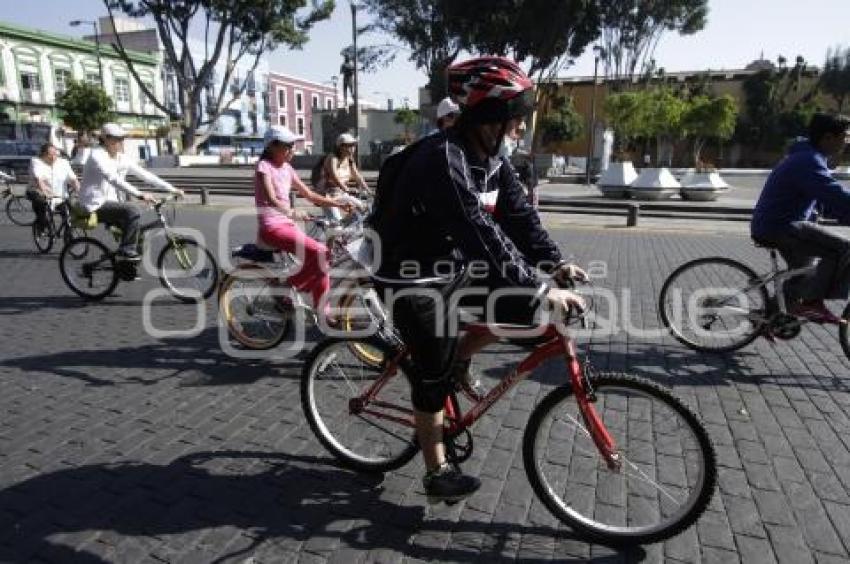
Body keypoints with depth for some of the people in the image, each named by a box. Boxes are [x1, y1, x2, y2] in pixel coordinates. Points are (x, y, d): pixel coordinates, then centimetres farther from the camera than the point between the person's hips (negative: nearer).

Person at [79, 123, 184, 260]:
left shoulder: (123, 158, 6)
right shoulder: (97, 156, -16)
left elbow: (145, 175, 4)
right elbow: (113, 179, -31)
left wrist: (172, 189, -4)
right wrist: (139, 194, -42)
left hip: (110, 202, 8)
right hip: (96, 205, -8)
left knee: (138, 229, -2)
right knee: (132, 210, -26)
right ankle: (126, 251, -17)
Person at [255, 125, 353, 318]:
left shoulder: (287, 169, 14)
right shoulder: (264, 166, -8)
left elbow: (310, 195, 15)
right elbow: (271, 199, -25)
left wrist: (339, 204, 6)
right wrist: (292, 212, -43)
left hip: (287, 224, 7)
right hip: (272, 226, -7)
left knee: (321, 258, -5)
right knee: (319, 252, -24)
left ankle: (322, 311, 4)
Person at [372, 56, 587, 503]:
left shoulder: (491, 160, 1)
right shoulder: (441, 157, -28)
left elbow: (518, 215, -2)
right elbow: (479, 232, -37)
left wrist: (556, 263, -16)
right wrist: (539, 289, -38)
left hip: (449, 267, 8)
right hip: (410, 277, -8)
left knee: (520, 306, -3)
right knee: (435, 377, 1)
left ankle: (459, 359, 18)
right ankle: (437, 475, 21)